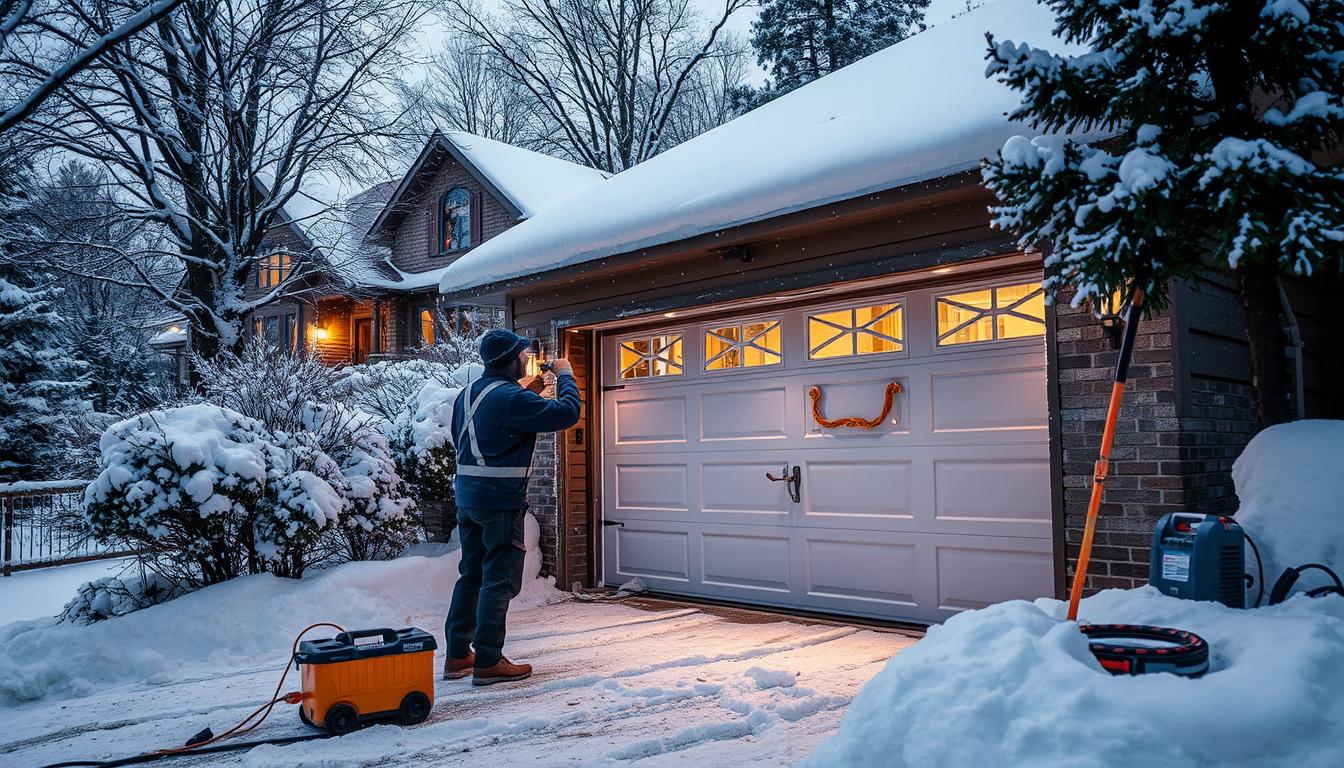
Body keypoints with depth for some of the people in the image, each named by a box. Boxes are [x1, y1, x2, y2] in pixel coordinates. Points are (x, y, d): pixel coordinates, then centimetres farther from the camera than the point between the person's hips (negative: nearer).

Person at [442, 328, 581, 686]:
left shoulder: (467, 394, 11)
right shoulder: (511, 398, -16)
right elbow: (566, 413, -17)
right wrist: (566, 375, -1)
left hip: (466, 498, 9)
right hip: (501, 500, -9)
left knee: (471, 574, 15)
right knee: (500, 579, -2)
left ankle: (457, 655, 20)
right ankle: (488, 661, 1)